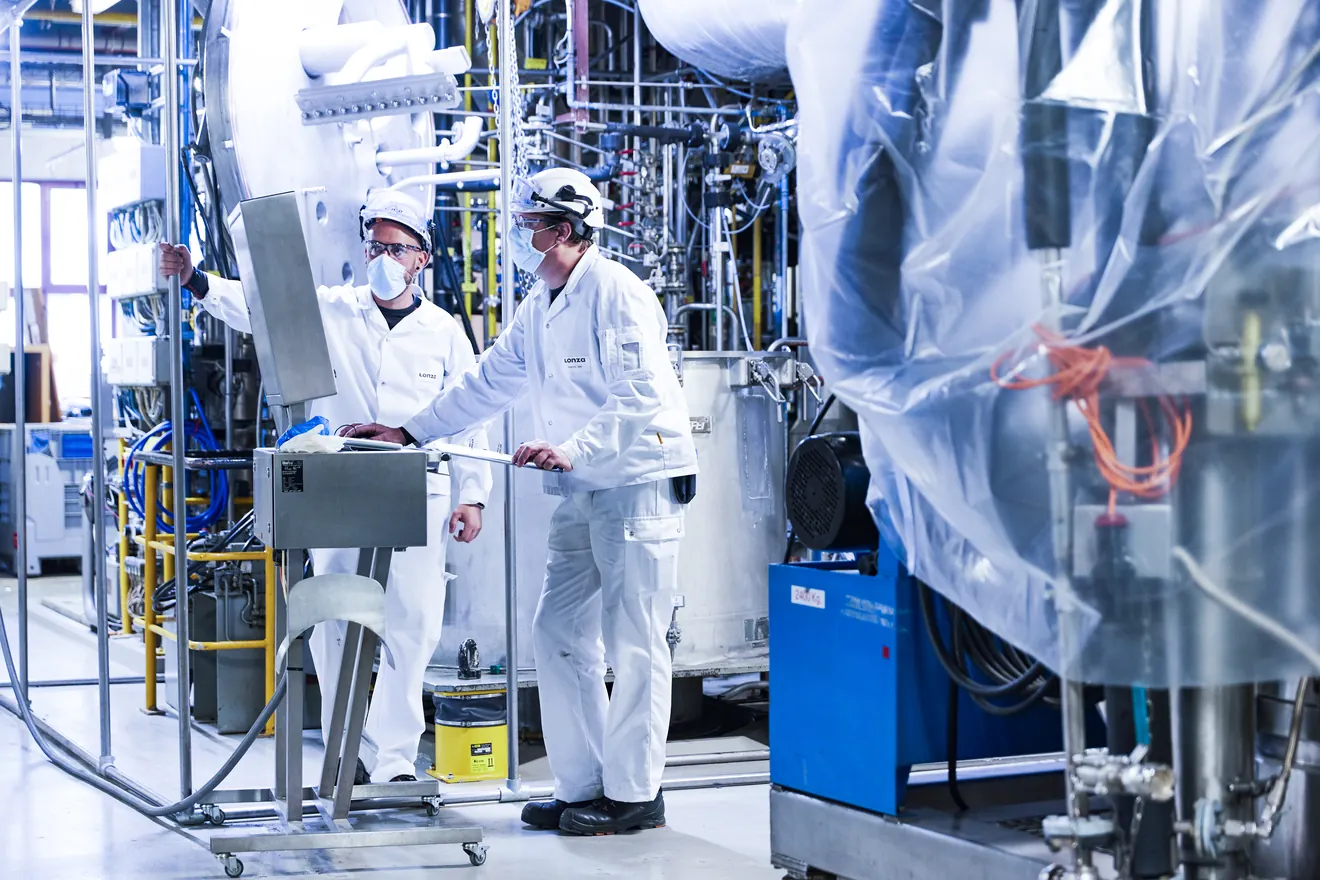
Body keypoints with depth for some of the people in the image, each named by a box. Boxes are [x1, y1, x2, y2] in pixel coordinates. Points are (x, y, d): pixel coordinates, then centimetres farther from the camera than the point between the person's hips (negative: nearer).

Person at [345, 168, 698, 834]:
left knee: (633, 644, -4)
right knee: (558, 636, 7)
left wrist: (570, 450, -30)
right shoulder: (540, 305, 14)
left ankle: (634, 794, 4)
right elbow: (490, 381, 20)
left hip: (640, 484, -9)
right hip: (584, 492, 9)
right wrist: (410, 432, 16)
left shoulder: (618, 294, -14)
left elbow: (640, 398, -22)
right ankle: (581, 786, 16)